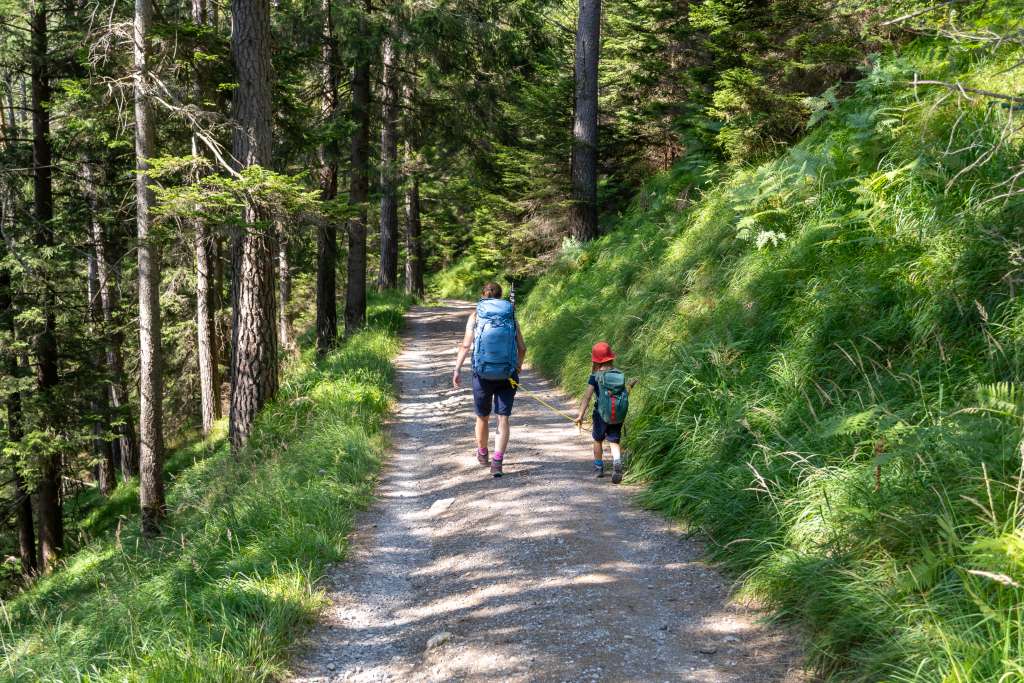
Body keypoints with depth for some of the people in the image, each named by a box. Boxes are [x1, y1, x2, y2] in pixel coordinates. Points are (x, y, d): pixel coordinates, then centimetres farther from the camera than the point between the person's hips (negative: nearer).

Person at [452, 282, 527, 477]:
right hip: (507, 375, 0)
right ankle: (497, 461, -9)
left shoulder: (475, 315, 3)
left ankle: (482, 454, 37)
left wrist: (457, 369, -7)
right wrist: (518, 366, 23)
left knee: (483, 417, 17)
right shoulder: (510, 315, 6)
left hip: (482, 374, 0)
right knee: (503, 418, 3)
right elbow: (522, 348, 6)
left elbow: (466, 345, -8)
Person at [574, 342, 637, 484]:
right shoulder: (620, 375, 1)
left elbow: (587, 397, -13)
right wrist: (630, 386, 25)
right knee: (614, 441, 9)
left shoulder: (595, 377, -8)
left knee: (598, 440, 19)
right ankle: (617, 461, -19)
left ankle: (598, 467, 27)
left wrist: (580, 415, -16)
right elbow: (625, 394, 4)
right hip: (618, 416, 2)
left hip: (601, 414, -2)